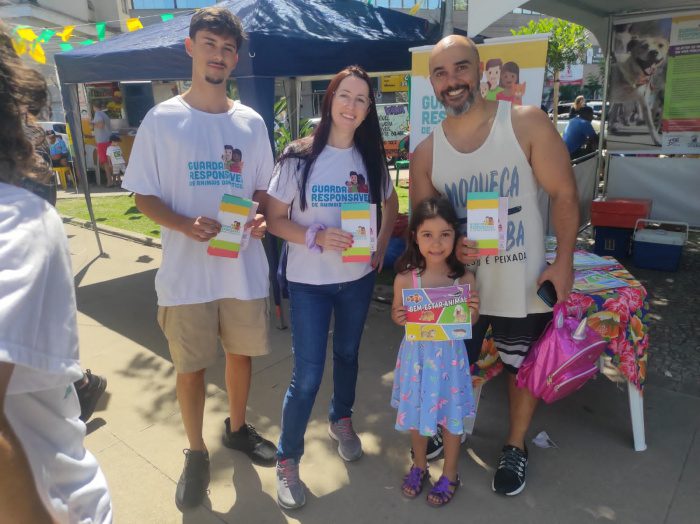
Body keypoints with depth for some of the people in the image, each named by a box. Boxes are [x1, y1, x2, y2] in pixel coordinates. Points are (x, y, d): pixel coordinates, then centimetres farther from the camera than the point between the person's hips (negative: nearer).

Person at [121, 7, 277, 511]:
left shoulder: (251, 122, 5)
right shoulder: (161, 119, -3)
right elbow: (143, 195, -2)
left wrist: (259, 217, -11)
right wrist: (185, 225, -20)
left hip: (244, 267, 3)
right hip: (186, 270, -2)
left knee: (241, 352, 17)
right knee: (190, 366, 9)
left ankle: (237, 427, 43)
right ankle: (197, 453, 32)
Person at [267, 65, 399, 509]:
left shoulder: (372, 157, 0)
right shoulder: (299, 157, -10)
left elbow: (392, 205, 15)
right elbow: (274, 218, -9)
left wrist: (381, 249, 4)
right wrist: (317, 237, -24)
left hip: (359, 277, 4)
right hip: (309, 281, -3)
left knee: (348, 353, 20)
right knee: (308, 373, -2)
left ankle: (342, 420, 46)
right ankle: (287, 459, 19)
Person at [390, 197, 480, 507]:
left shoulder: (465, 279, -13)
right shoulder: (405, 279, -14)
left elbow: (470, 322, 0)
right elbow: (397, 313, 1)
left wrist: (473, 311, -22)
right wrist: (399, 317, -21)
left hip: (449, 355, 0)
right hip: (417, 353, 1)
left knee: (450, 415, 15)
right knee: (416, 412, 18)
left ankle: (450, 474, 39)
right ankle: (419, 466, 44)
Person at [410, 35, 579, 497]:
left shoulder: (527, 123, -10)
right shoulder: (427, 152, -3)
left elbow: (564, 195, -6)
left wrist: (563, 262, -11)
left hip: (522, 281, -2)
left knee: (523, 368, 15)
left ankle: (515, 447, 40)